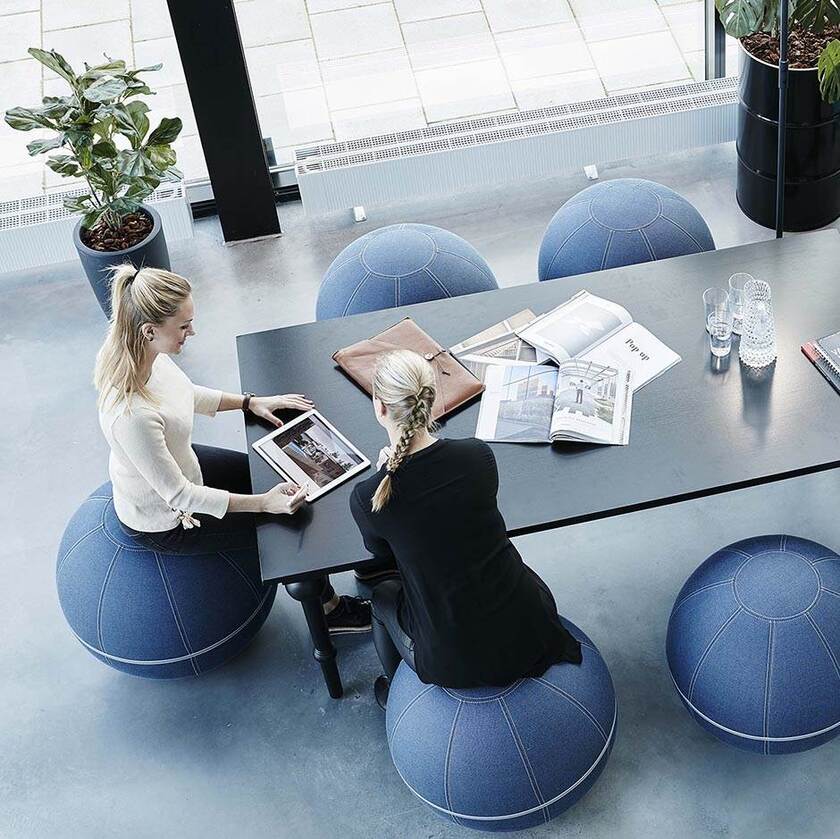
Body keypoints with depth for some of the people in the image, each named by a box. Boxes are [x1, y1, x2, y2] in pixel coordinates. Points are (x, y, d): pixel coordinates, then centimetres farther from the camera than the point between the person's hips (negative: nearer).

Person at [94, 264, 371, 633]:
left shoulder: (143, 352, -18)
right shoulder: (131, 415, -43)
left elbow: (187, 395, 5)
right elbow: (178, 495, -31)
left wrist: (252, 402, -1)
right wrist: (265, 503, -28)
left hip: (177, 464, 8)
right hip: (163, 521, -8)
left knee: (282, 477, 17)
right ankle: (326, 609, 30)